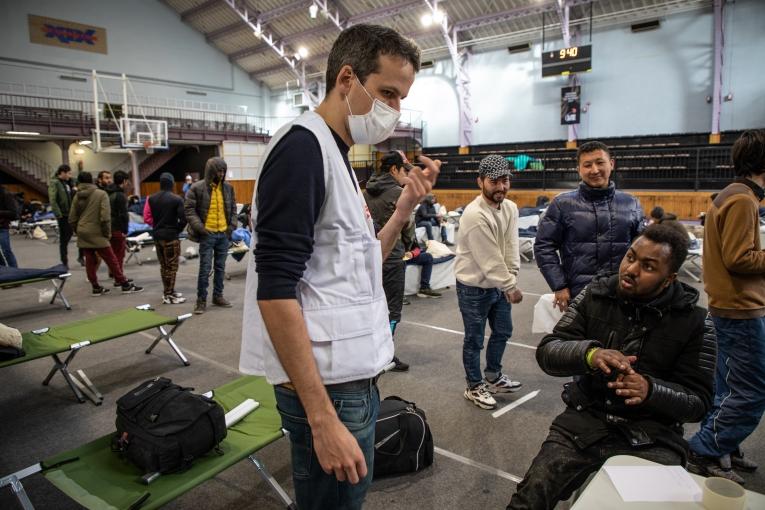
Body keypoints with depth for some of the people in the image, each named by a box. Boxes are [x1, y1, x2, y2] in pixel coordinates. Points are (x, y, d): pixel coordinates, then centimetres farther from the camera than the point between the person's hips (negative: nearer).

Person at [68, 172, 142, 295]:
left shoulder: (77, 197, 8)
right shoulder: (101, 194, -6)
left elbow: (72, 219, 10)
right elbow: (105, 217, -15)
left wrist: (78, 231, 20)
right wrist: (107, 233, -5)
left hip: (83, 234, 5)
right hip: (96, 234, -5)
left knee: (90, 261, 10)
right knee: (111, 259, -1)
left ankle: (96, 287, 15)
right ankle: (125, 285, 2)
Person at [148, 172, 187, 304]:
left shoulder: (151, 199, 4)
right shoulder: (177, 199, -13)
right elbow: (183, 219, -17)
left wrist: (157, 227, 15)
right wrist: (177, 230, 0)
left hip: (157, 236, 6)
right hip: (171, 236, -6)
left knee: (163, 265, 16)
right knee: (171, 266, 1)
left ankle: (168, 291, 26)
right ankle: (169, 295, 5)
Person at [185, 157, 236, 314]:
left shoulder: (228, 188, 7)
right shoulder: (197, 188, -7)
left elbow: (233, 208, 16)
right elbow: (189, 210, -6)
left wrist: (232, 225, 4)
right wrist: (199, 227, -15)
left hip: (224, 233, 5)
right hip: (207, 234, -4)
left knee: (220, 267, 12)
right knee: (205, 268, -2)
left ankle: (218, 296, 23)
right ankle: (201, 300, 7)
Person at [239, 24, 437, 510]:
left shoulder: (336, 155, 12)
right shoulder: (303, 145, -15)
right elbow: (275, 290, -22)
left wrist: (405, 208, 3)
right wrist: (322, 418, -22)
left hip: (352, 377, 9)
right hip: (329, 388, -9)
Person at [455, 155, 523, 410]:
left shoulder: (510, 208, -2)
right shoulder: (475, 215, -26)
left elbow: (511, 248, -3)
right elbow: (489, 260, -24)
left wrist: (511, 280, -14)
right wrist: (511, 286, -16)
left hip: (499, 284, 8)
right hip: (474, 287, -8)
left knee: (503, 331, 21)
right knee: (474, 340, 7)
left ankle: (493, 377, 42)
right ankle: (475, 387, 26)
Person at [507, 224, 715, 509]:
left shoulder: (693, 322, -5)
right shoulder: (596, 295, -2)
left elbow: (698, 402, -4)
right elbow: (547, 352, -7)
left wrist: (651, 390, -26)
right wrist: (589, 353, -28)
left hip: (653, 435, 0)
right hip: (585, 419, 1)